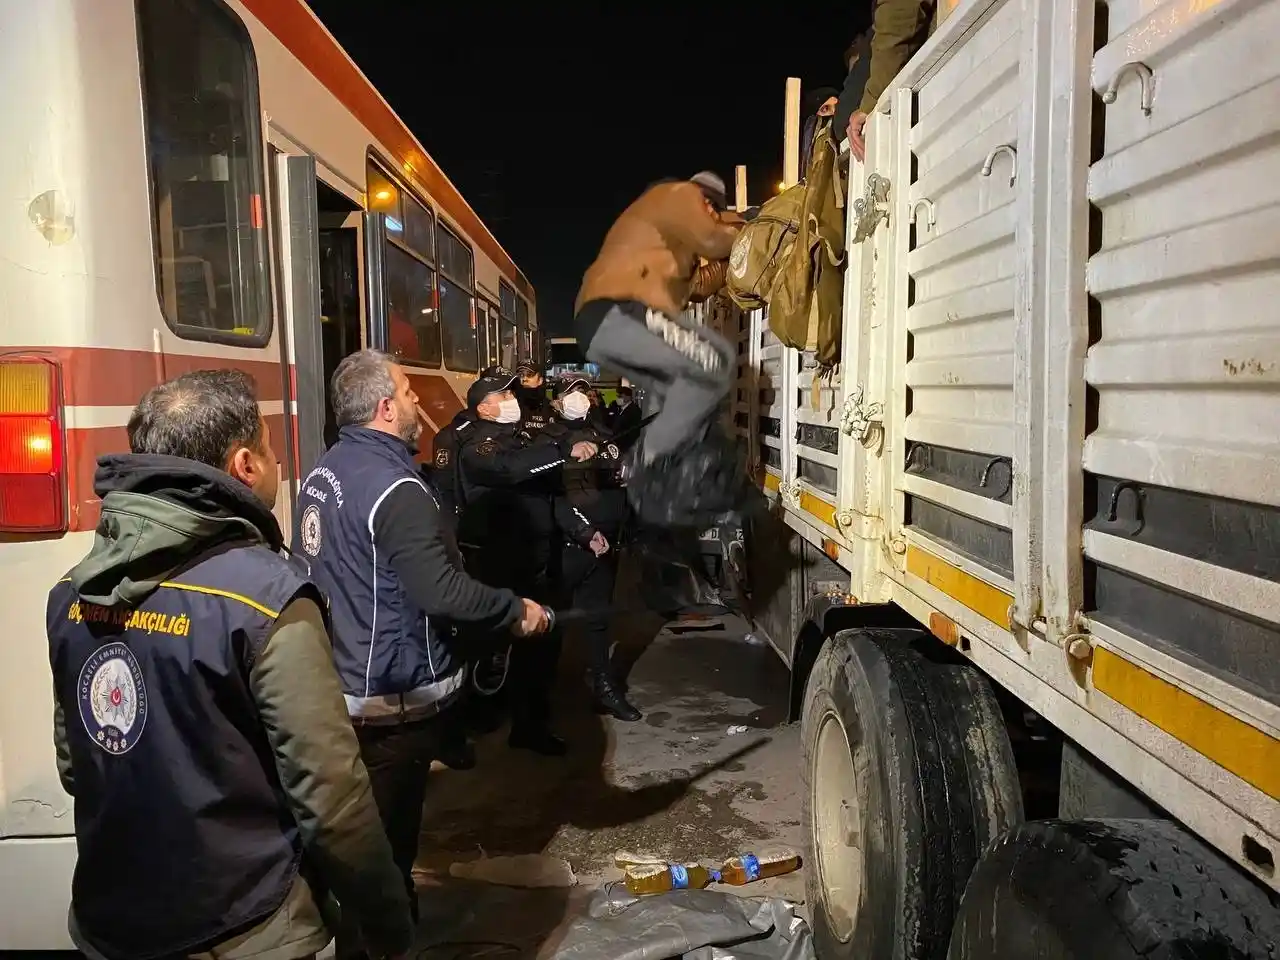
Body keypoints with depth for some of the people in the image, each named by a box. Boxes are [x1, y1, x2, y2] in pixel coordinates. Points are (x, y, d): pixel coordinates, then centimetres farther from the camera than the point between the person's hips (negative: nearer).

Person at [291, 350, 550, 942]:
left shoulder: (324, 472, 6)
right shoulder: (395, 488, -23)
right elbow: (443, 593, -29)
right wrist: (516, 610, -14)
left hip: (341, 685, 10)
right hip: (391, 697, -10)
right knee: (386, 846, 6)